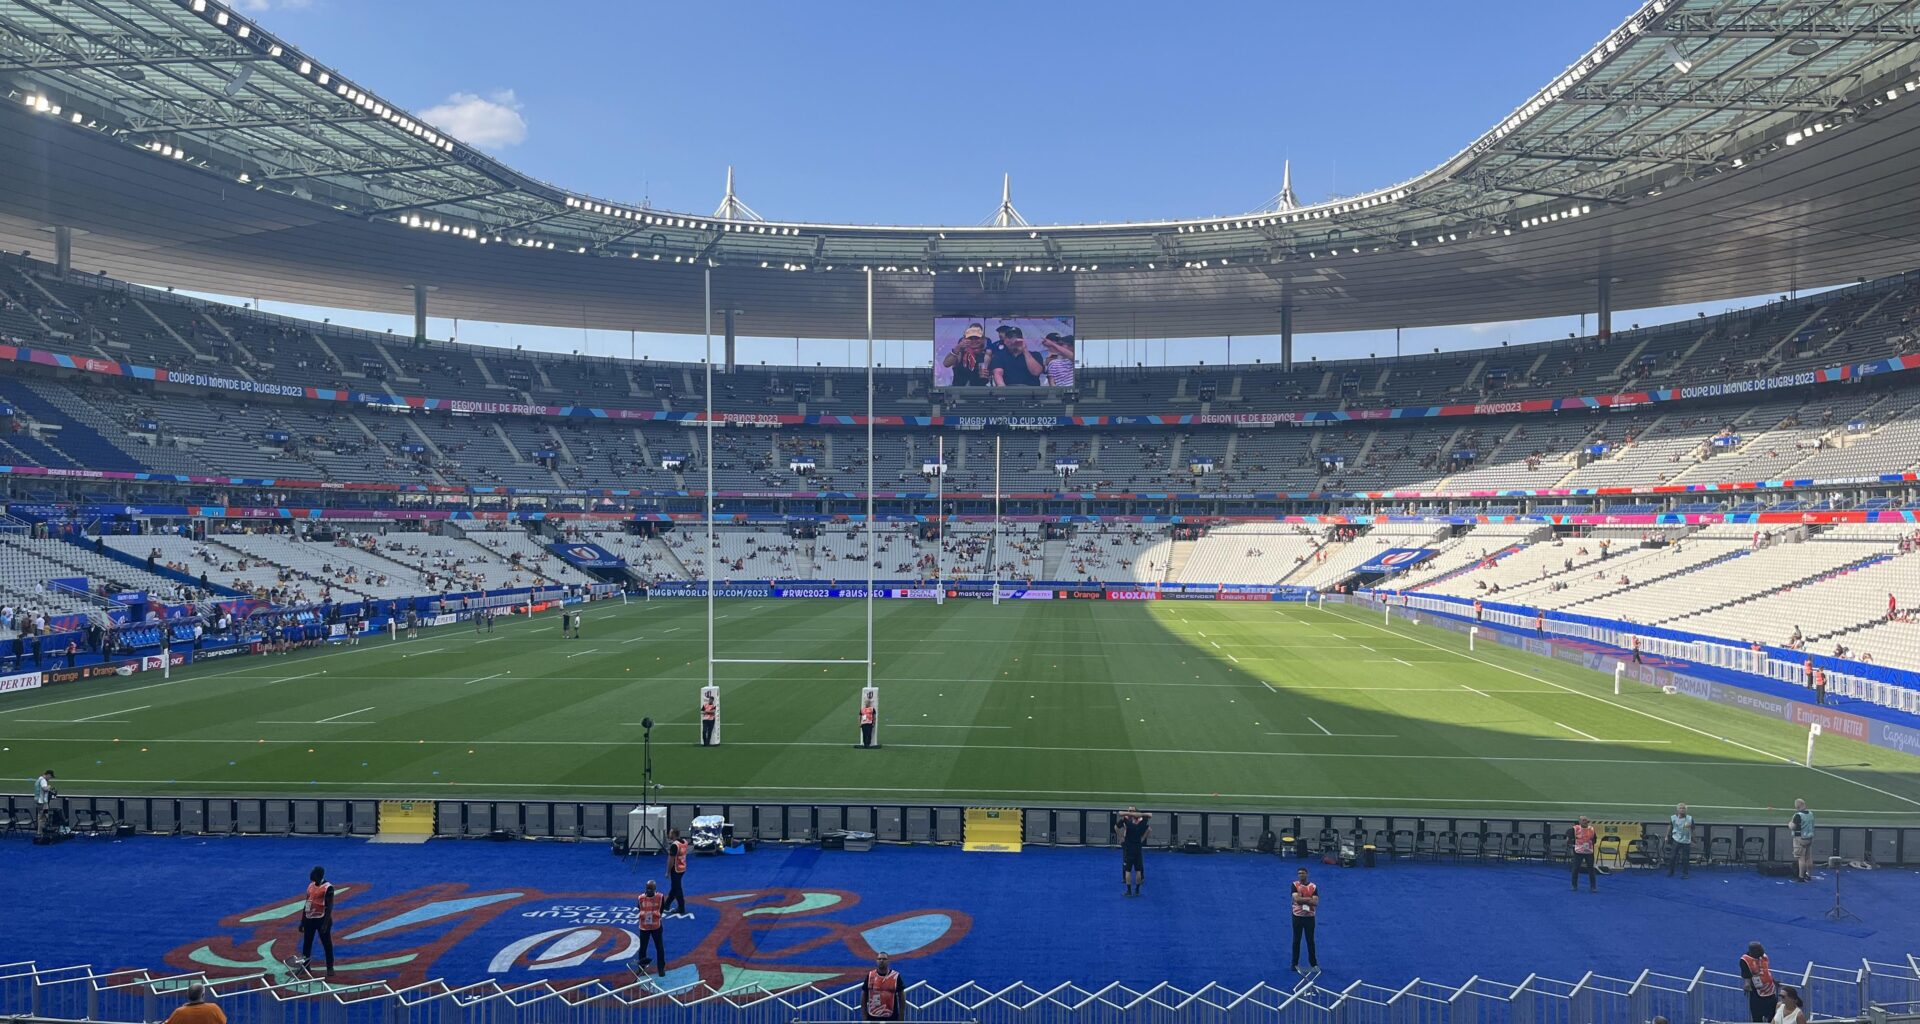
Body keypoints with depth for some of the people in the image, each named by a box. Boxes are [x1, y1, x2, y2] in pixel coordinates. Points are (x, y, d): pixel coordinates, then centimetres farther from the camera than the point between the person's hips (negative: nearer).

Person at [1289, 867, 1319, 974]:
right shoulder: (1295, 885, -6)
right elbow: (1297, 899, -20)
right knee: (1296, 940, 7)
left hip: (1310, 917, 1)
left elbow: (1315, 902, -13)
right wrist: (1309, 899, -16)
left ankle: (1314, 964, 20)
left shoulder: (1313, 887, -2)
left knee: (1310, 941, 9)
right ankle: (1295, 964, 15)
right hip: (1297, 916, -1)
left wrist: (1302, 899, -18)